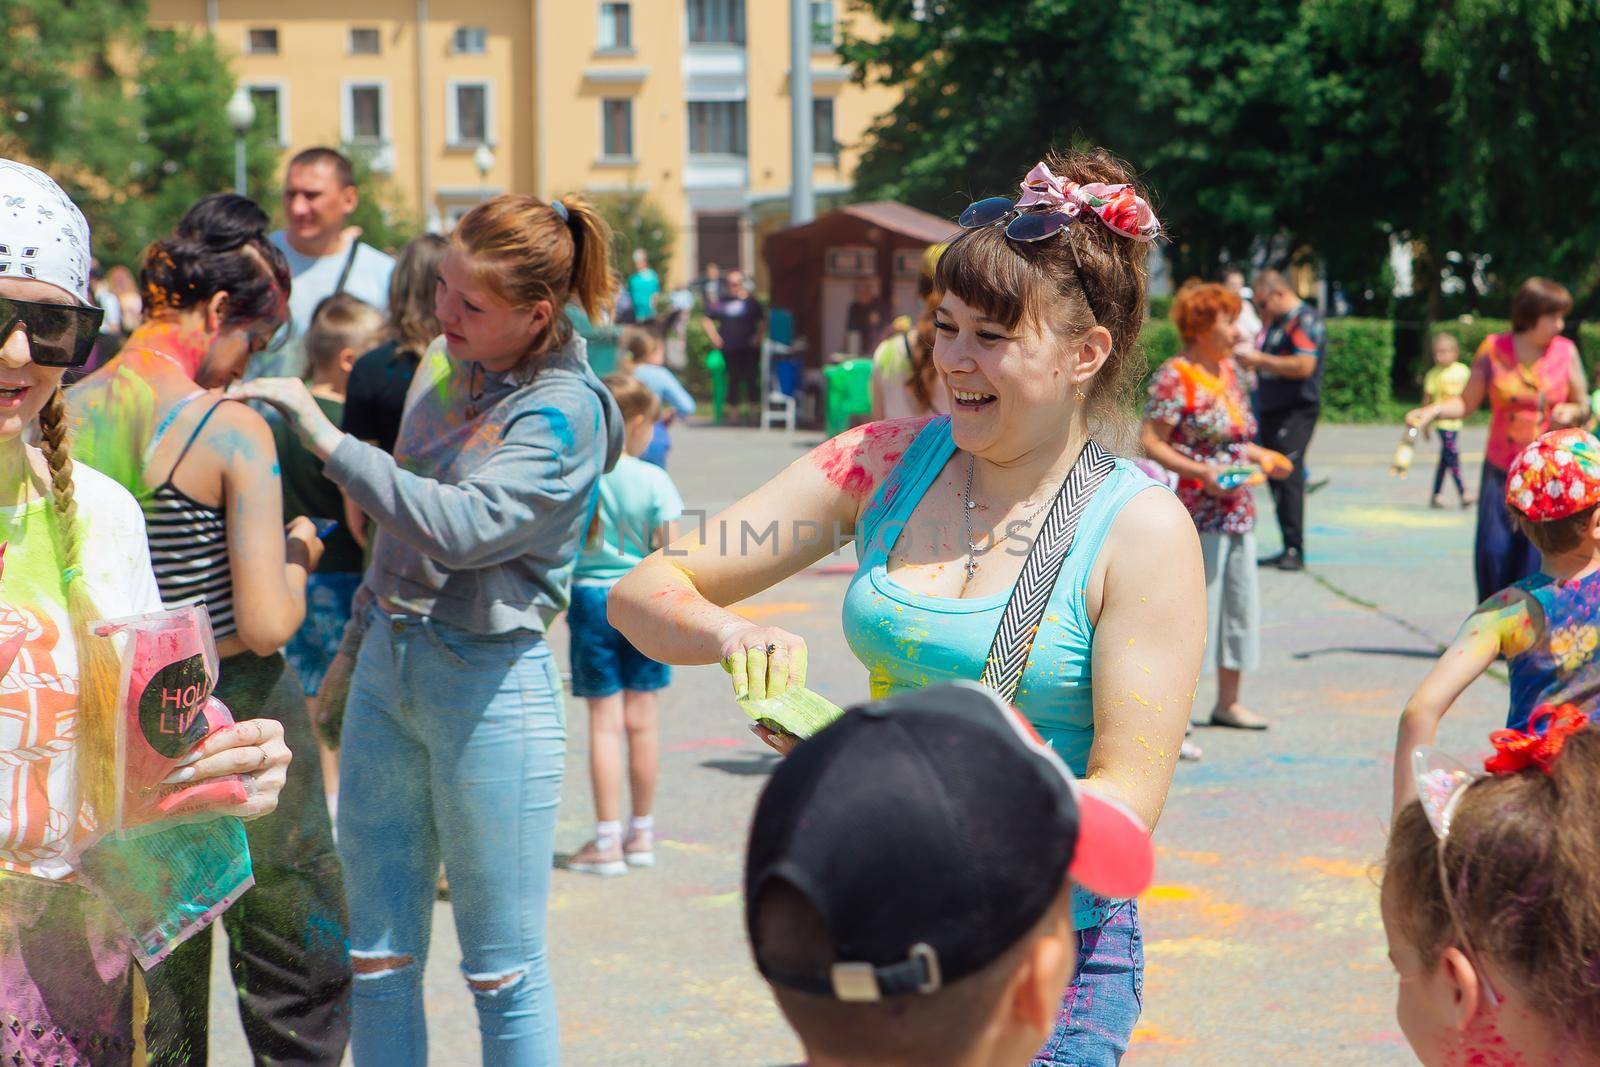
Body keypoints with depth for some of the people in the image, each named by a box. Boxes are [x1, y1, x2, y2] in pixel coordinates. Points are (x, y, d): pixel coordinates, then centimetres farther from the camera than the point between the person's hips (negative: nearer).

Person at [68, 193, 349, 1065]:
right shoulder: (233, 431, -16)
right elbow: (266, 626, -18)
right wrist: (298, 556, 1)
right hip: (239, 716, -5)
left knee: (152, 993, 16)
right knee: (297, 989, 11)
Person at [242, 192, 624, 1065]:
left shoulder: (564, 412, -14)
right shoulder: (444, 364, 8)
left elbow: (460, 527, -28)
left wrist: (324, 436, -24)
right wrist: (357, 639, 25)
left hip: (491, 684, -7)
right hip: (388, 666, 7)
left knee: (503, 972, 3)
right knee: (375, 957, 9)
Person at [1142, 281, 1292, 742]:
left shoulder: (1228, 368, 14)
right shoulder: (1173, 376, -12)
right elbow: (1151, 442, -17)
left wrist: (1262, 457, 10)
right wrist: (1201, 471, -25)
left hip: (1238, 510, 9)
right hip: (1197, 512, -9)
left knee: (1241, 603, 14)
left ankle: (1228, 702, 27)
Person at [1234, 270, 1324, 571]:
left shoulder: (1305, 320, -11)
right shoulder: (1276, 321, 20)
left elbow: (1304, 365, -23)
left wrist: (1260, 360, -18)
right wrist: (1250, 360, 11)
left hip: (1295, 413, -10)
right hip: (1272, 411, 10)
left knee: (1288, 476, -14)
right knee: (1276, 478, 9)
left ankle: (1295, 550, -14)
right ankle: (1289, 549, 14)